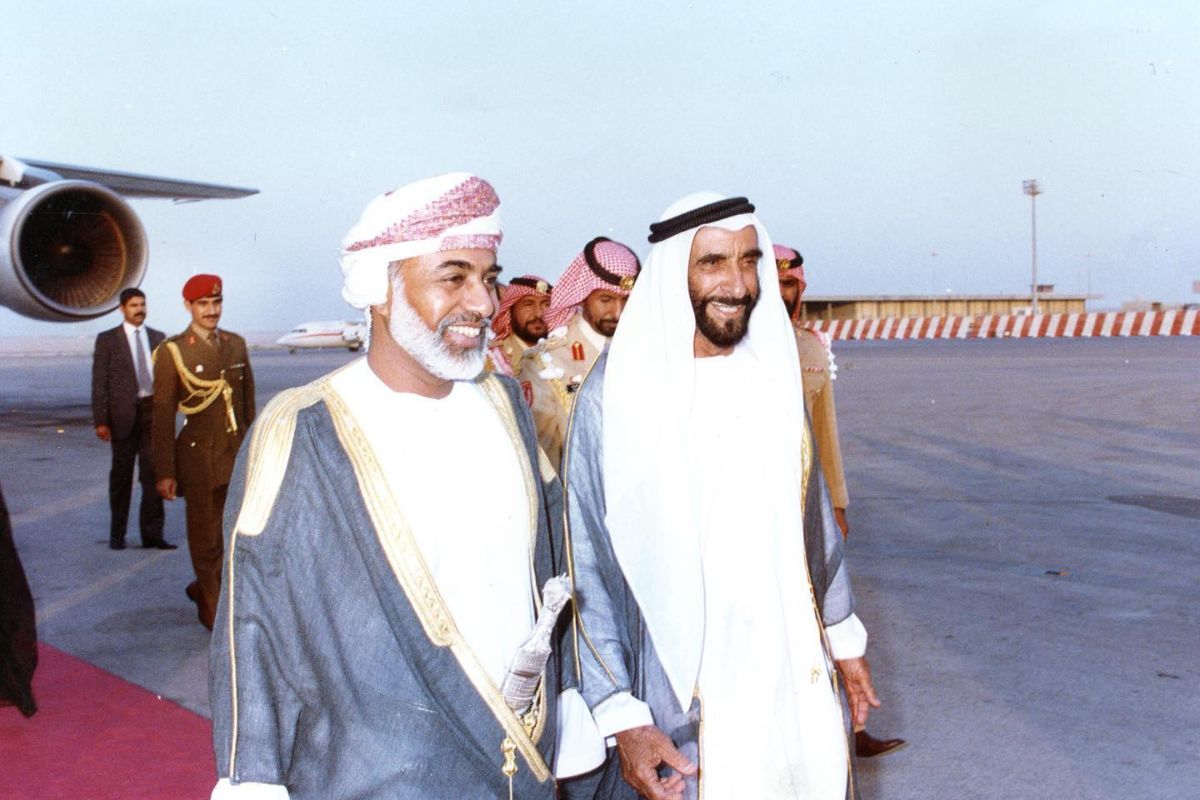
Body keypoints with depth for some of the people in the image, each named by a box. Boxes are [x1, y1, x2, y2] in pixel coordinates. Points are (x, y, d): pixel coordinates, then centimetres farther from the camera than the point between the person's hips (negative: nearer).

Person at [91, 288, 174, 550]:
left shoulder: (158, 338, 10)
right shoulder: (107, 340, 1)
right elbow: (99, 383, -2)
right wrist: (101, 420, -9)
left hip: (153, 410, 2)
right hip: (124, 413, -2)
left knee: (153, 471, 0)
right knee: (121, 473, 7)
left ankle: (152, 532, 5)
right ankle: (117, 533, 18)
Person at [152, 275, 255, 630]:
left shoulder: (236, 344, 8)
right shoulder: (172, 351, -6)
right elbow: (163, 415, -6)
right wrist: (165, 472, -9)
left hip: (238, 455, 4)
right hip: (199, 457, -4)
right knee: (207, 540, 6)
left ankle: (204, 588, 36)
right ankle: (216, 612, 22)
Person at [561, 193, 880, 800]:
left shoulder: (774, 376, 2)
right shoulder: (617, 395, -14)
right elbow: (587, 568, -12)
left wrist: (844, 638, 16)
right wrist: (620, 717, -14)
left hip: (797, 679, 5)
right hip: (683, 698, -5)